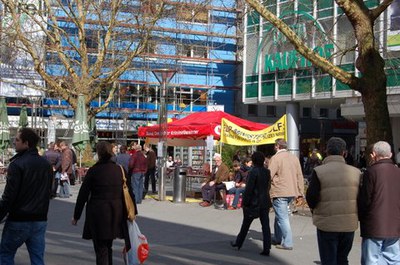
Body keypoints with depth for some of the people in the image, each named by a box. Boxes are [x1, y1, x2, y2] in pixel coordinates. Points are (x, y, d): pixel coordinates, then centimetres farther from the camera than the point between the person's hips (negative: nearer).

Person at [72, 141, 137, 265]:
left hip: (98, 213, -4)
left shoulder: (93, 171, -8)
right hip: (116, 213, 4)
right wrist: (132, 212, 14)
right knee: (108, 247, 21)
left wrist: (76, 216, 2)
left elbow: (83, 194, -5)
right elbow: (129, 193, 5)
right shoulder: (120, 170, 2)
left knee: (101, 249, 0)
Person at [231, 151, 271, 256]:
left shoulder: (253, 172, -17)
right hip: (265, 202, 5)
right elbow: (268, 187, 10)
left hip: (254, 202, -5)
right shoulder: (267, 172, 3)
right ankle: (266, 249, 0)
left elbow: (249, 189, -17)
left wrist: (245, 203, -12)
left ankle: (238, 243, 28)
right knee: (265, 226, 3)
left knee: (246, 224, 12)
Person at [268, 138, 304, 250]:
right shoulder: (294, 157, 11)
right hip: (292, 193, 8)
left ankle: (287, 243, -4)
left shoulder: (275, 158, -11)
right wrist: (300, 192, 17)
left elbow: (269, 176, -15)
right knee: (280, 215, 21)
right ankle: (277, 239, 28)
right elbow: (299, 176, 13)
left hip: (280, 193, -8)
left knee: (282, 217, -3)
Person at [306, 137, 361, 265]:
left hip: (327, 225, -3)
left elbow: (311, 197, -11)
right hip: (349, 225, 3)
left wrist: (315, 210, 9)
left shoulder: (319, 171, -11)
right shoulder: (356, 172, -2)